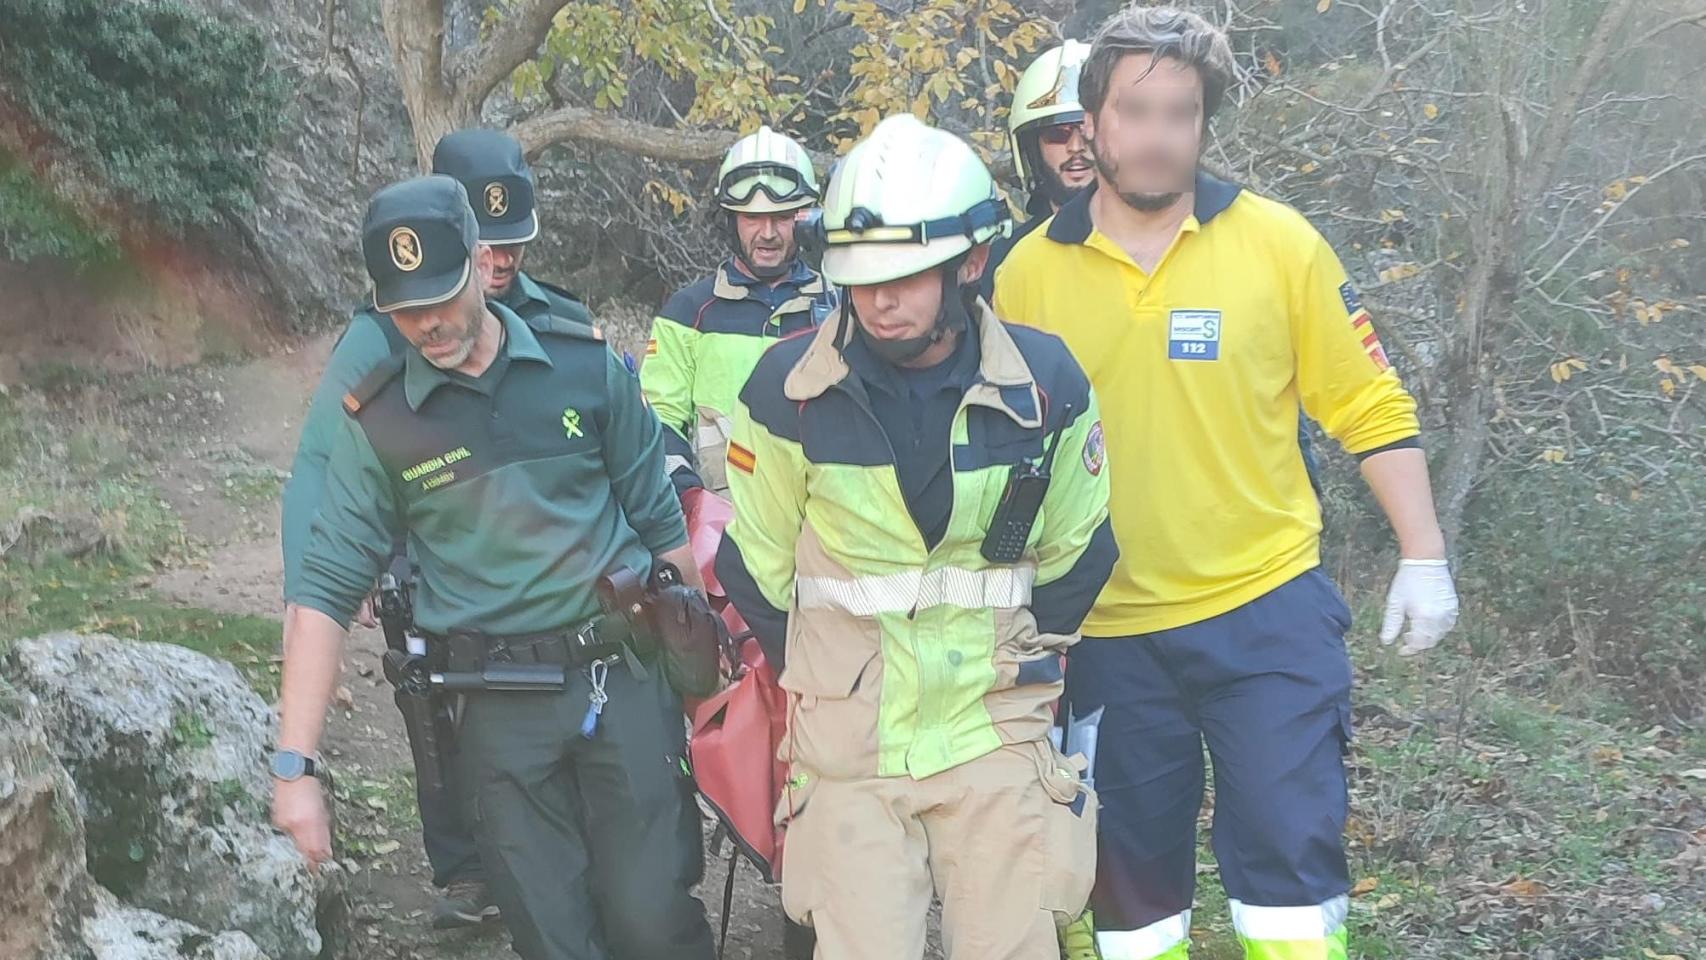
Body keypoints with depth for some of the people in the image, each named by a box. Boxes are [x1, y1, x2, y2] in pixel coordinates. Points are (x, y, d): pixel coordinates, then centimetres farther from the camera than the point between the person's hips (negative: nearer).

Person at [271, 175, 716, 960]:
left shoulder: (584, 365, 0)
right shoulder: (379, 421, -1)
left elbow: (660, 519, 7)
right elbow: (326, 591, -3)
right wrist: (294, 766, -8)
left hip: (625, 680, 0)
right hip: (501, 712, 0)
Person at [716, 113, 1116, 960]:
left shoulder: (1045, 384, -7)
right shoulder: (789, 389, -10)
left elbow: (1074, 552, 9)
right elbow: (756, 567, 3)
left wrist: (1022, 662, 12)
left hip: (998, 740, 1)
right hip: (847, 750, -1)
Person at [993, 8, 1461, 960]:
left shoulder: (1278, 241, -4)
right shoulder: (1030, 272, -1)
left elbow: (1370, 407, 1)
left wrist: (1424, 558, -2)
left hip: (1268, 612, -1)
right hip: (1110, 633, 2)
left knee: (1292, 854, -1)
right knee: (1135, 874, 12)